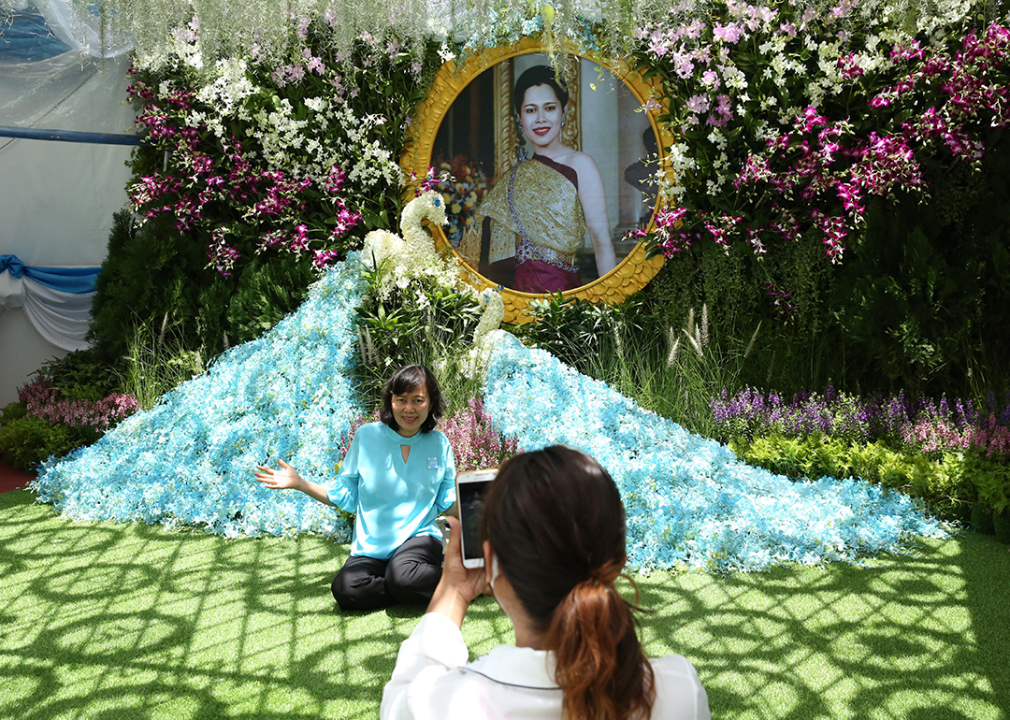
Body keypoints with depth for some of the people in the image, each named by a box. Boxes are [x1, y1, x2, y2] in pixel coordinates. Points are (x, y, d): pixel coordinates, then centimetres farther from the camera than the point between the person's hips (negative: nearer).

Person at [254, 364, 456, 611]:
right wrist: (300, 483, -2)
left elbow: (449, 501, 7)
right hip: (371, 545, 2)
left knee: (402, 575, -35)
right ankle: (414, 589, -6)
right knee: (346, 590, -28)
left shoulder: (439, 443, 3)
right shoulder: (367, 436, 0)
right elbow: (345, 496, 6)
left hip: (419, 536, -1)